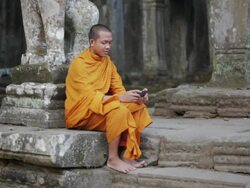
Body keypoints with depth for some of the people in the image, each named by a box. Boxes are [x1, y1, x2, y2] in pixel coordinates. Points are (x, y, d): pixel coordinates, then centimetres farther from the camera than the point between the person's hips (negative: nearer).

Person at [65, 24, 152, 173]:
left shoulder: (107, 61, 8)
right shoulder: (79, 64, -16)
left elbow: (118, 89, 4)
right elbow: (89, 96, -25)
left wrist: (136, 98, -18)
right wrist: (120, 98, -35)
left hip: (103, 106, 8)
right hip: (82, 114, -8)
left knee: (138, 106, -9)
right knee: (118, 110, -32)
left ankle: (127, 154, -12)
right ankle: (113, 159, -23)